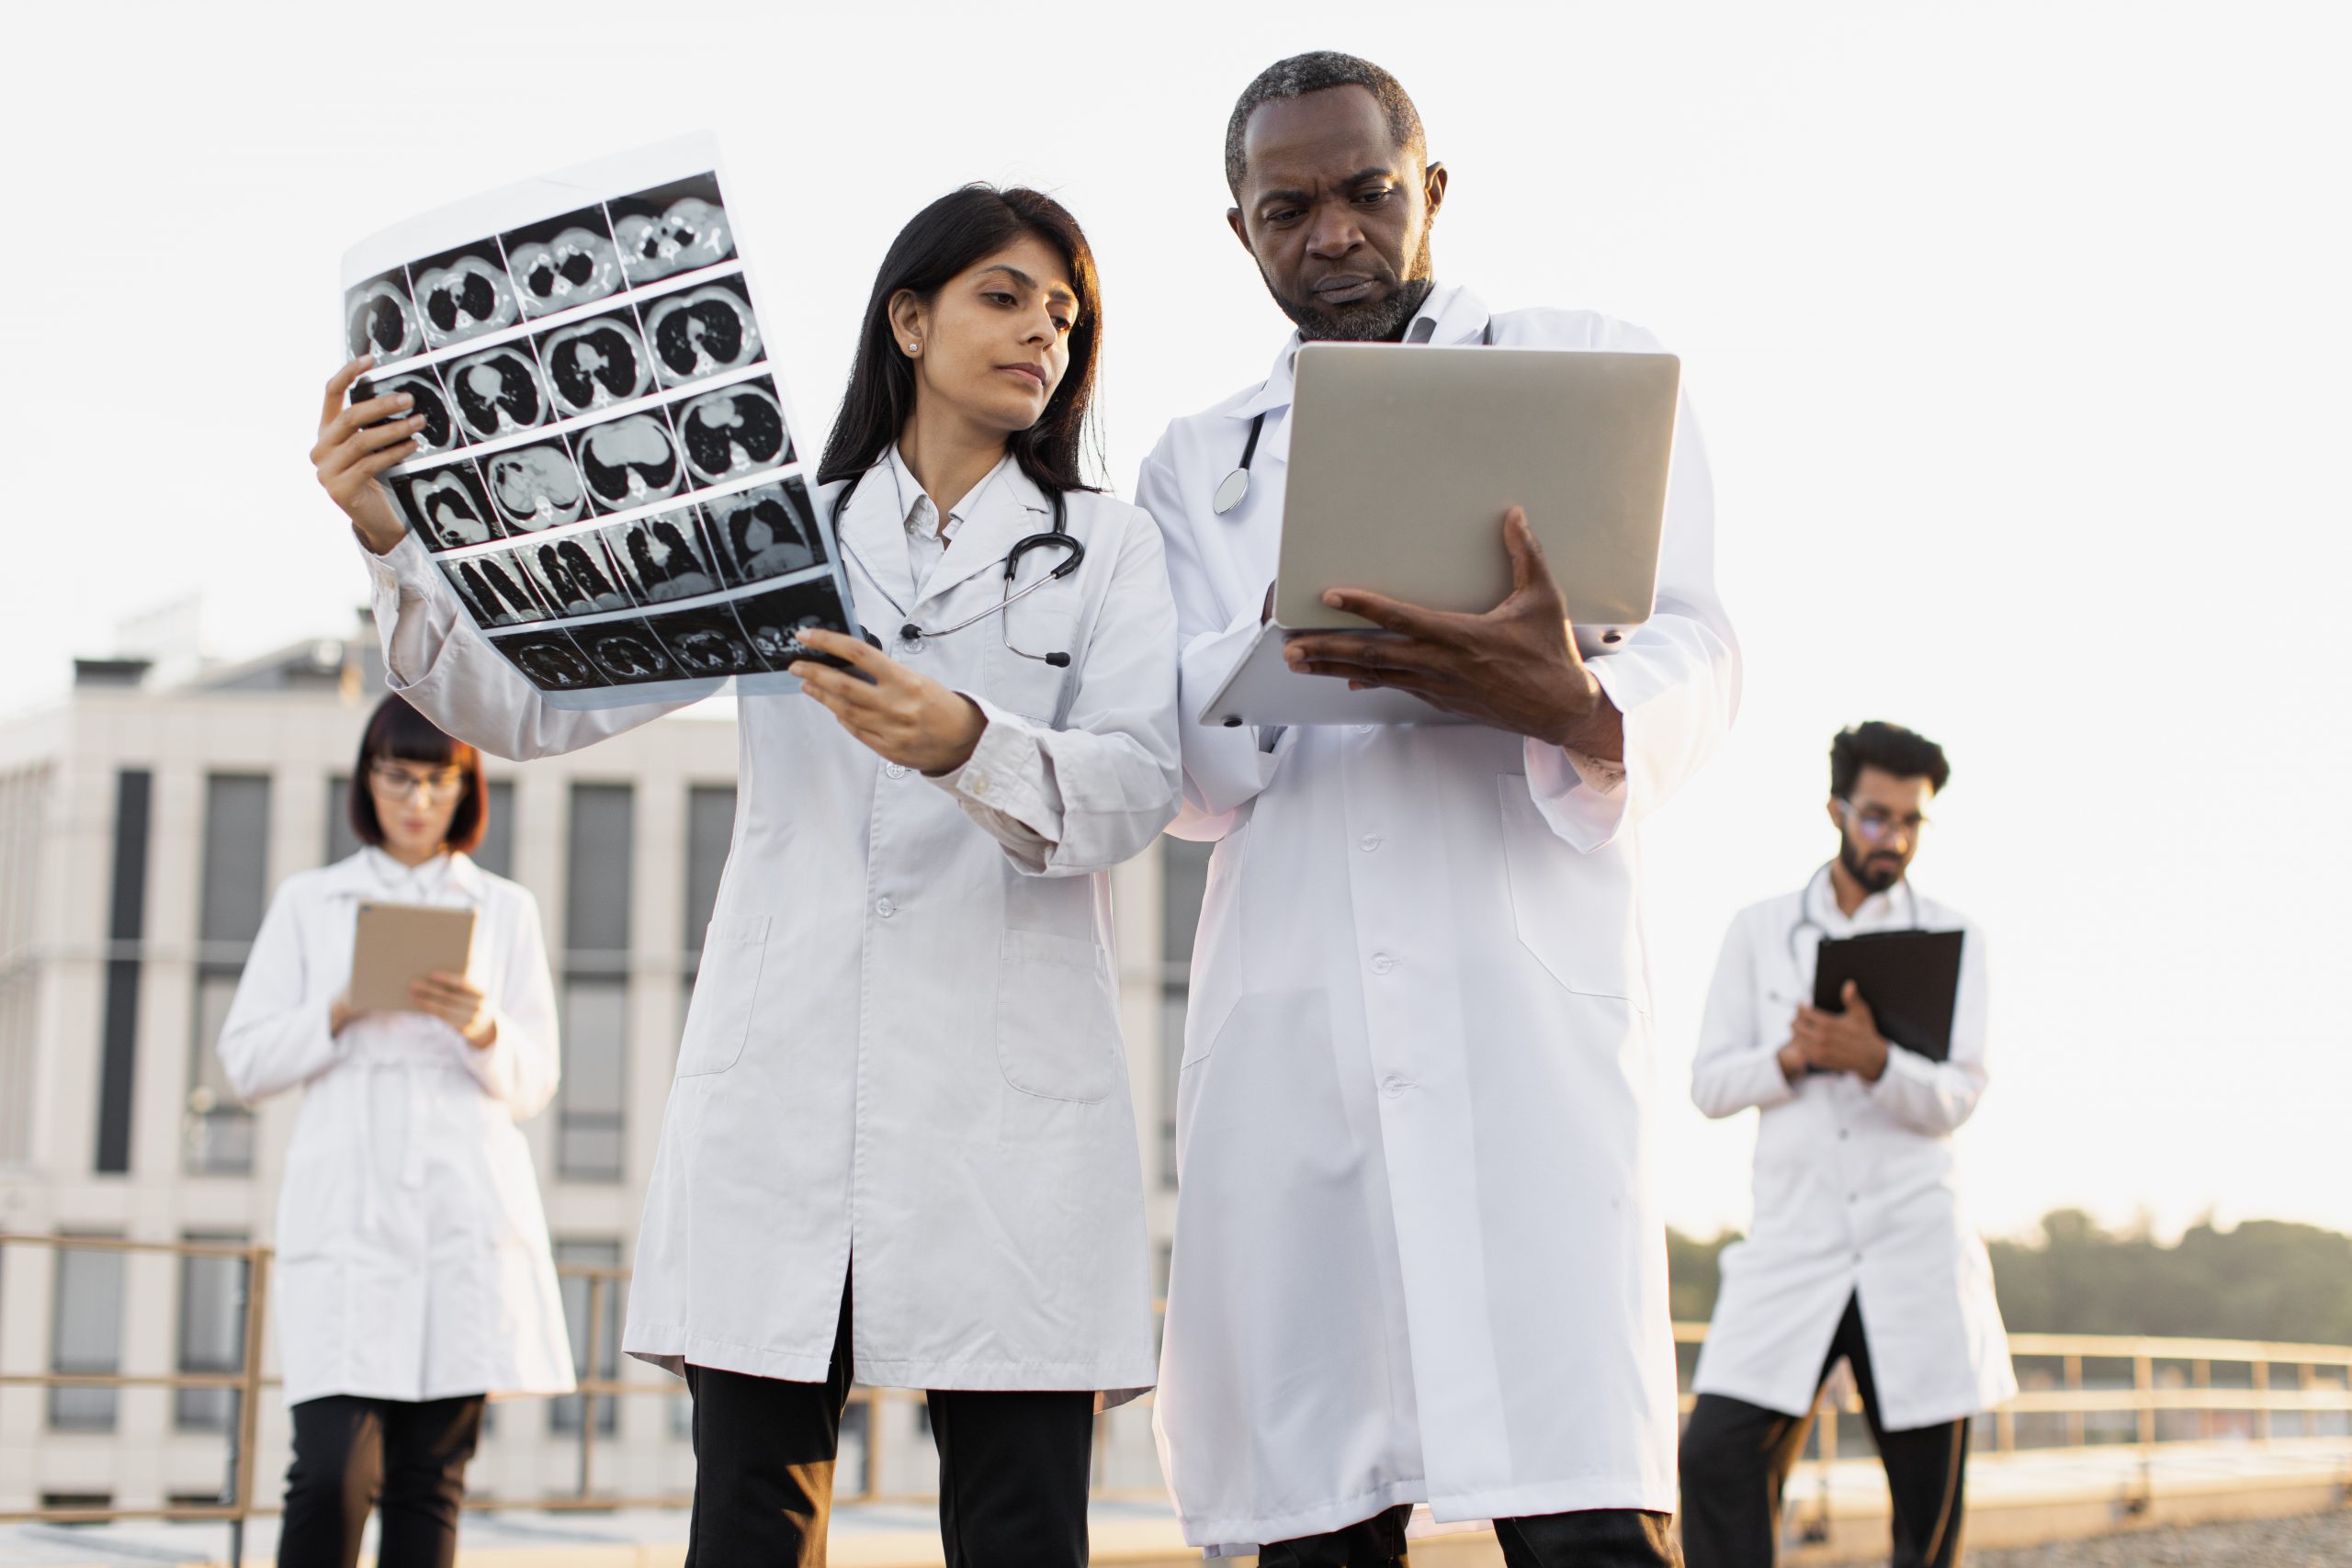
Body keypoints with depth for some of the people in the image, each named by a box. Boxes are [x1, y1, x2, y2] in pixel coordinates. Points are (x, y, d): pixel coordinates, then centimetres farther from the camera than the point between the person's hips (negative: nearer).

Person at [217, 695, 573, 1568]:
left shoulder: (505, 910, 16)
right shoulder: (308, 903, 15)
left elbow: (533, 1086, 12)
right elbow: (245, 1062, 9)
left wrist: (482, 1031, -9)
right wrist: (342, 1011, -8)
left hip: (468, 1212, 1)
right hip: (346, 1209, -1)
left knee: (432, 1479, -2)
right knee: (332, 1473, -14)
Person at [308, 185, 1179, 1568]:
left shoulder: (1109, 546, 14)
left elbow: (1139, 788, -3)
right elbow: (536, 705, 10)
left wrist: (962, 742, -23)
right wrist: (391, 536, -5)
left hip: (1011, 1105, -1)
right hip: (785, 1082, 1)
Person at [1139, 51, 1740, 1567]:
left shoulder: (1592, 368, 15)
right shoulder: (1198, 462, 22)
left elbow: (1694, 651, 2)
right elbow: (1188, 779, 11)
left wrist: (1578, 712, -23)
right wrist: (1276, 650, -13)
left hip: (1522, 989, -3)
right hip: (1283, 1019, 3)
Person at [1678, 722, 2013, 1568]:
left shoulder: (1952, 939, 7)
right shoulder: (1759, 930, 11)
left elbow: (1954, 1101, -2)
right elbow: (1708, 1083, 7)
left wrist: (1874, 1060, -23)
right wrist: (1793, 1057, -13)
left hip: (1914, 1244, 0)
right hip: (1792, 1242, 0)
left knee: (1929, 1500, 1)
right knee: (1719, 1458, -15)